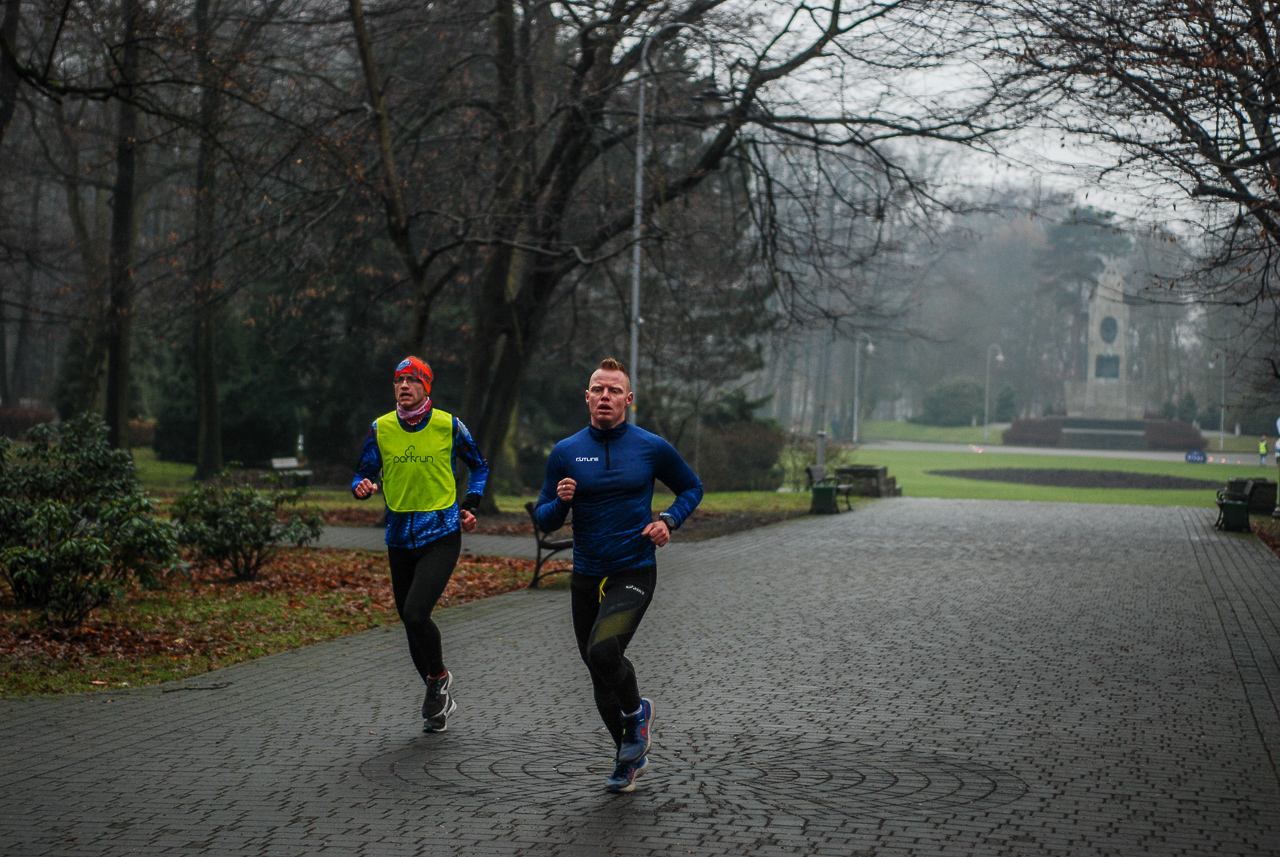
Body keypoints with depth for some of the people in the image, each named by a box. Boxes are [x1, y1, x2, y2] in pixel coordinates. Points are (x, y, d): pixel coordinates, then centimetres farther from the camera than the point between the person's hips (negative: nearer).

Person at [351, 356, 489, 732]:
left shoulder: (449, 426, -4)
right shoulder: (380, 429, 0)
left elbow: (479, 466, 12)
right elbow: (364, 472, 7)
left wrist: (470, 505, 2)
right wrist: (363, 487, -15)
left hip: (441, 535, -4)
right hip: (400, 538, 4)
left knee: (415, 613, -20)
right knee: (410, 621, 10)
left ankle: (439, 678, 7)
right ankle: (439, 701, 29)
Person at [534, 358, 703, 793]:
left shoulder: (652, 448, -3)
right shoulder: (566, 453, 1)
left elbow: (692, 487, 12)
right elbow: (544, 520, 6)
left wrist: (669, 521, -6)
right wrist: (560, 500, -16)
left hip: (634, 574, -3)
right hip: (585, 577, 4)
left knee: (604, 650, -26)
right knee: (600, 676, 11)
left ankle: (636, 710, 5)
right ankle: (630, 757, 33)